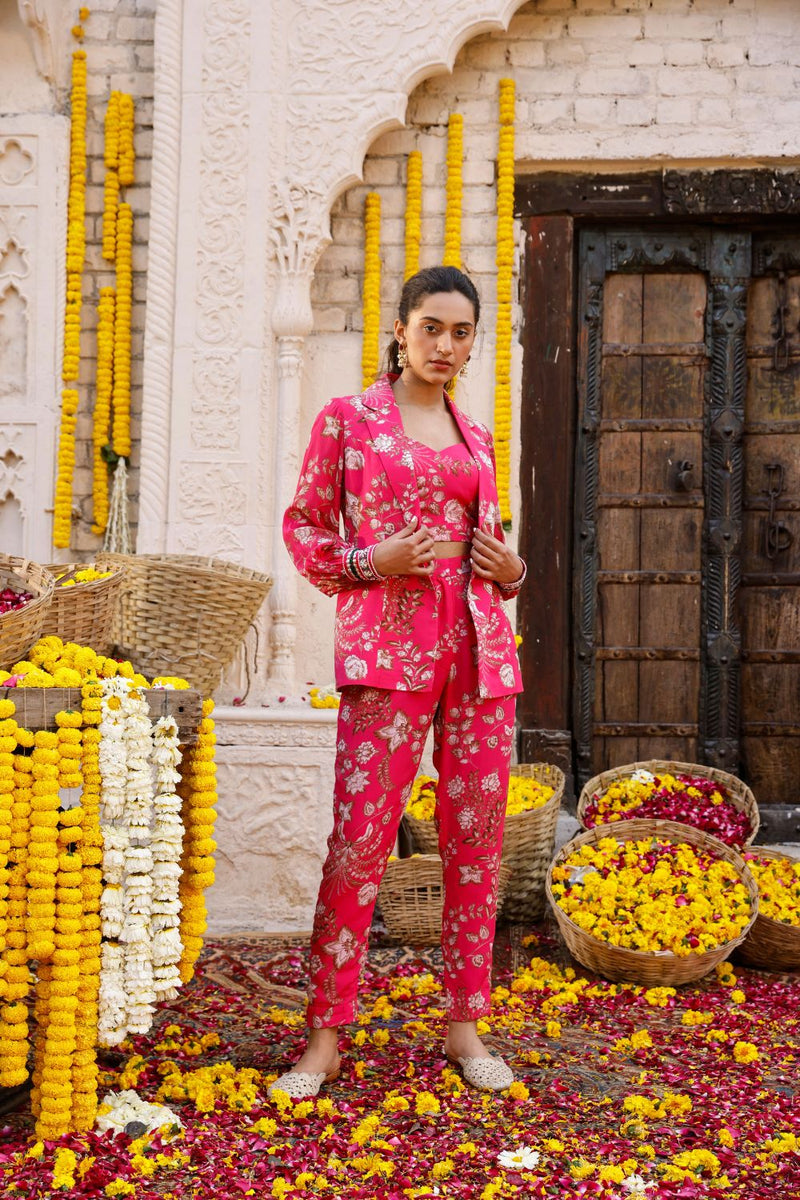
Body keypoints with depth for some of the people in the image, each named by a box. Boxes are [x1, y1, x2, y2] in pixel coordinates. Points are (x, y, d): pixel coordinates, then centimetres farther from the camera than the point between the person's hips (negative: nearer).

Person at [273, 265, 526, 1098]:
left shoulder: (474, 437, 17)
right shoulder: (347, 419, 5)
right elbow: (302, 527, 6)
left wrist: (512, 569, 3)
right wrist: (368, 561, -10)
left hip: (479, 646, 5)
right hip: (386, 645, -4)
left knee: (477, 838, 5)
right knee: (359, 837, -8)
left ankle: (465, 1024, 17)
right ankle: (325, 1036, 3)